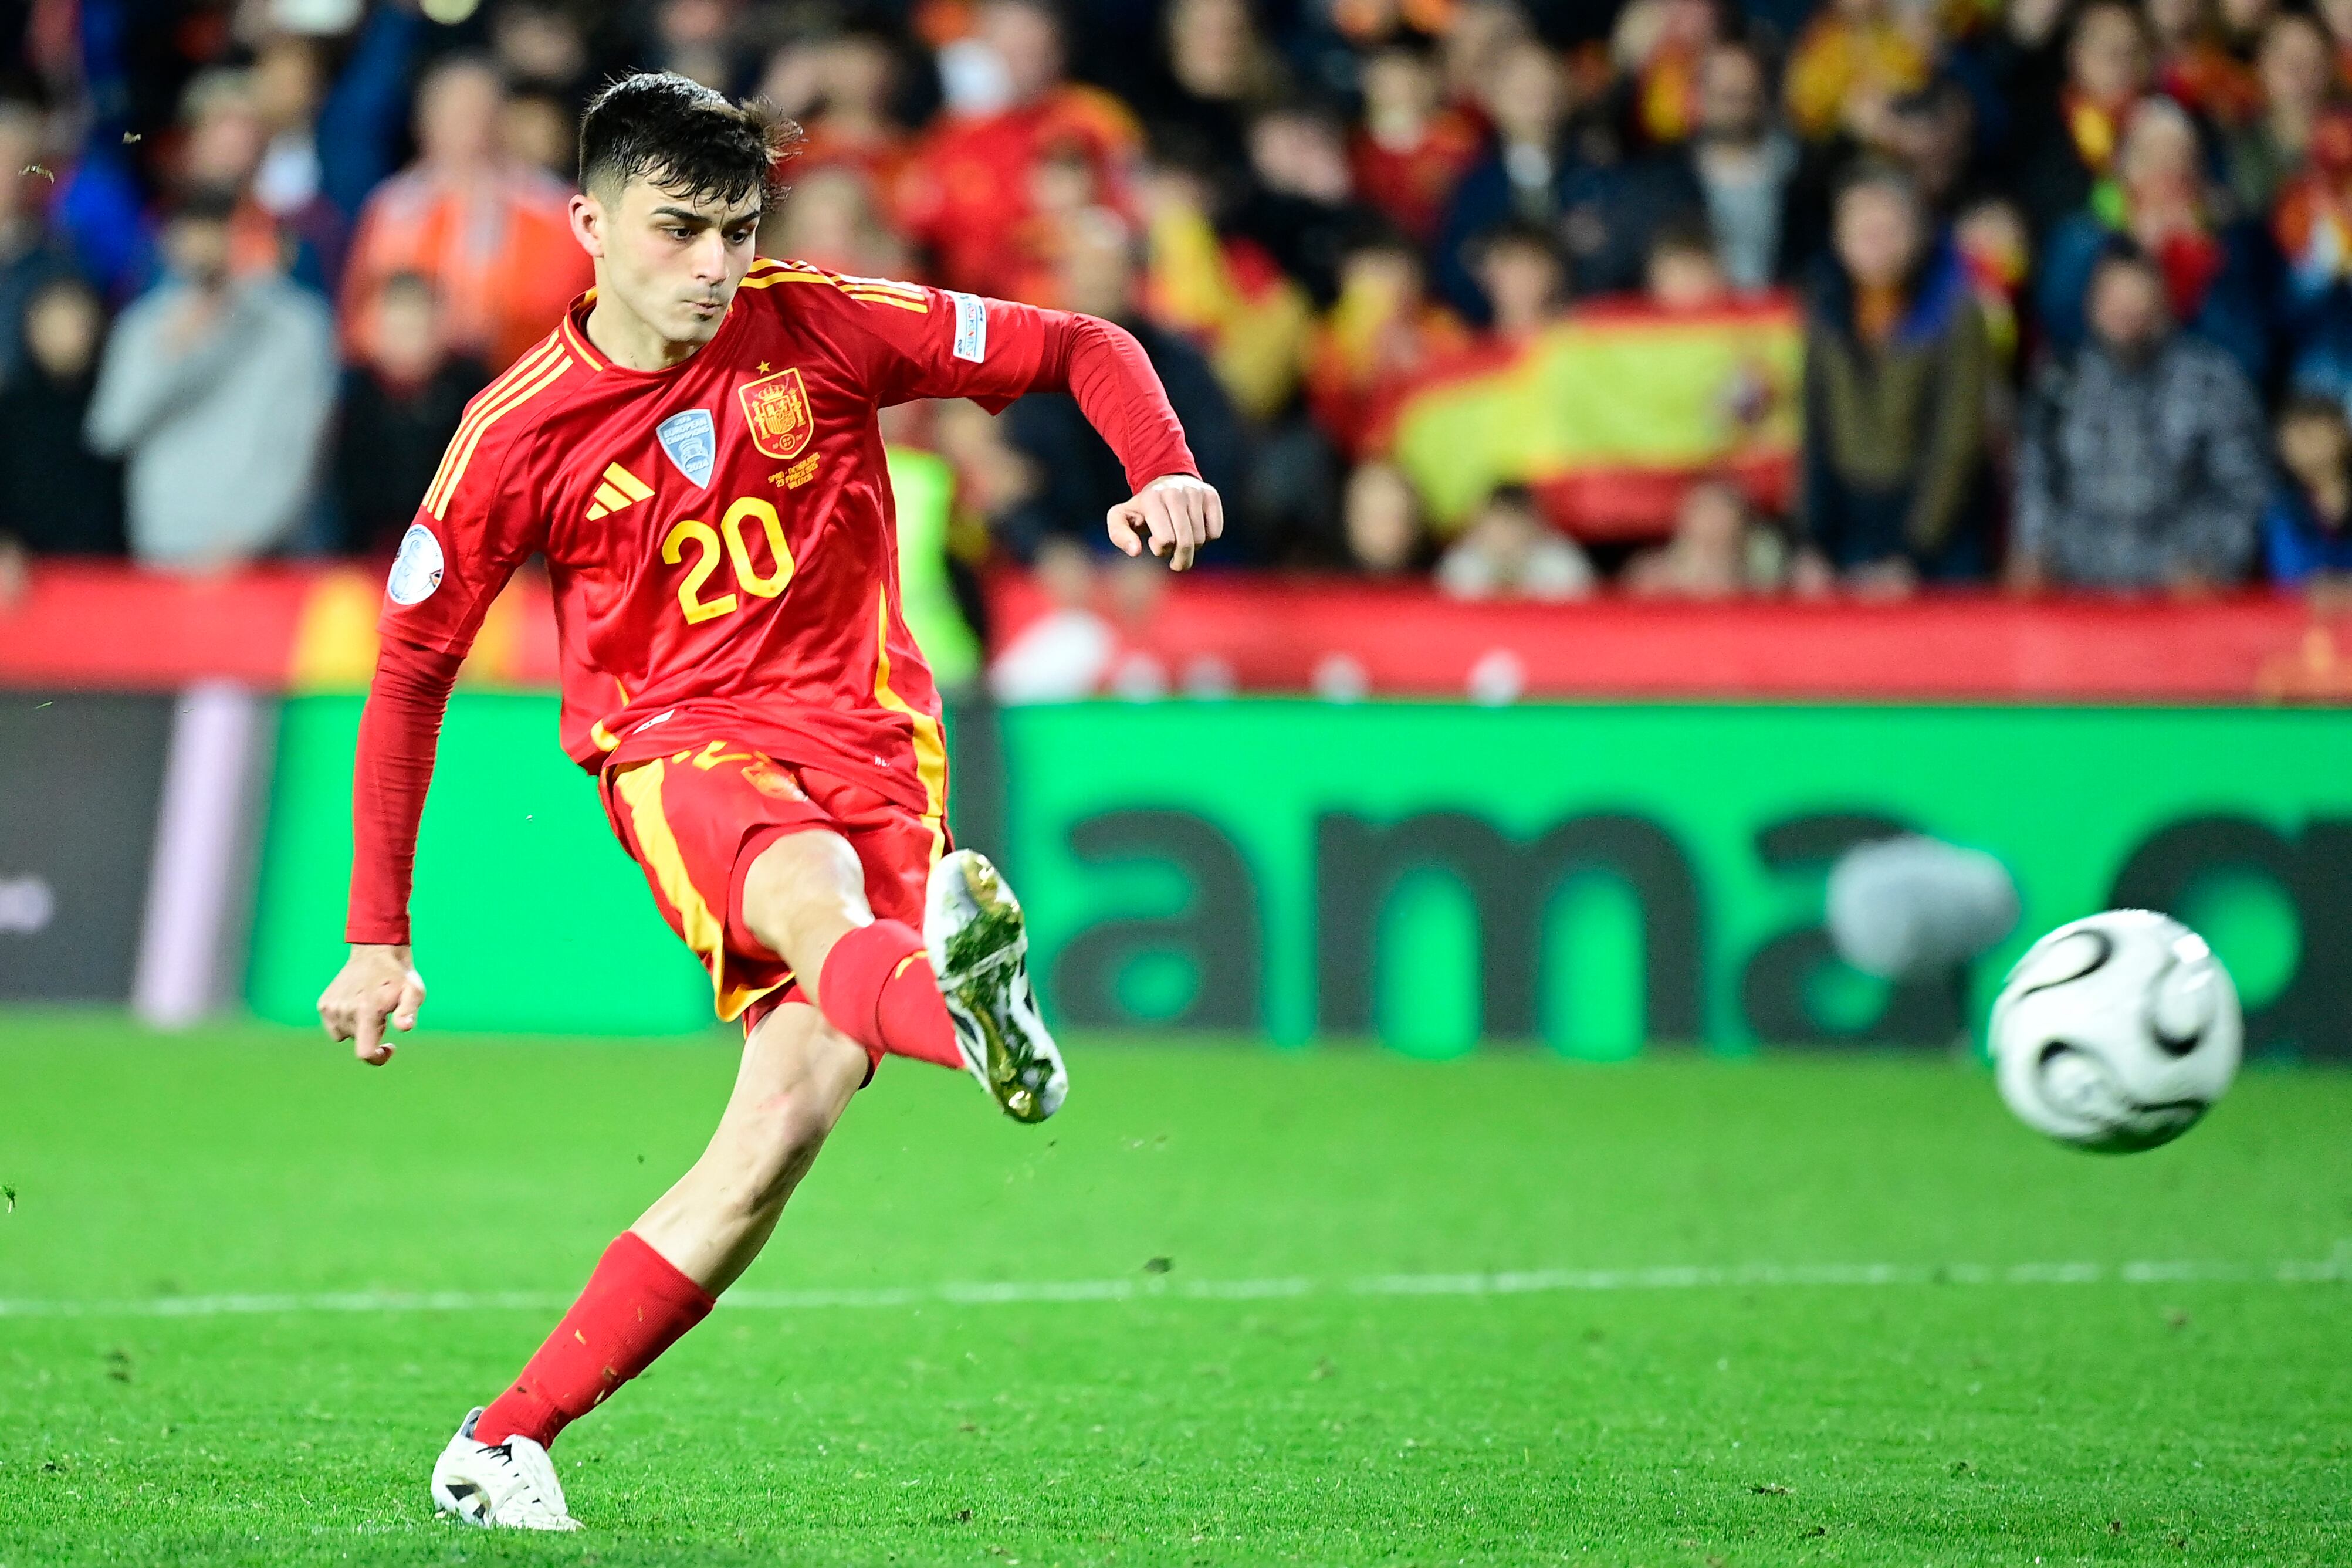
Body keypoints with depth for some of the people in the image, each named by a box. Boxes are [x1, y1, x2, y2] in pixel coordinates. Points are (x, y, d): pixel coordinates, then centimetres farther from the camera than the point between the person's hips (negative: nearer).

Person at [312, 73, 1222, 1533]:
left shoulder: (819, 328, -1)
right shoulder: (520, 436, -3)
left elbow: (1079, 349, 6)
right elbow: (410, 672, 6)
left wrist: (1165, 471, -16)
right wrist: (379, 936, 4)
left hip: (868, 743, 2)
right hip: (679, 749, -1)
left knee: (794, 1111, -19)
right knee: (812, 892, -38)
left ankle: (506, 1442, -12)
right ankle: (953, 1002, -77)